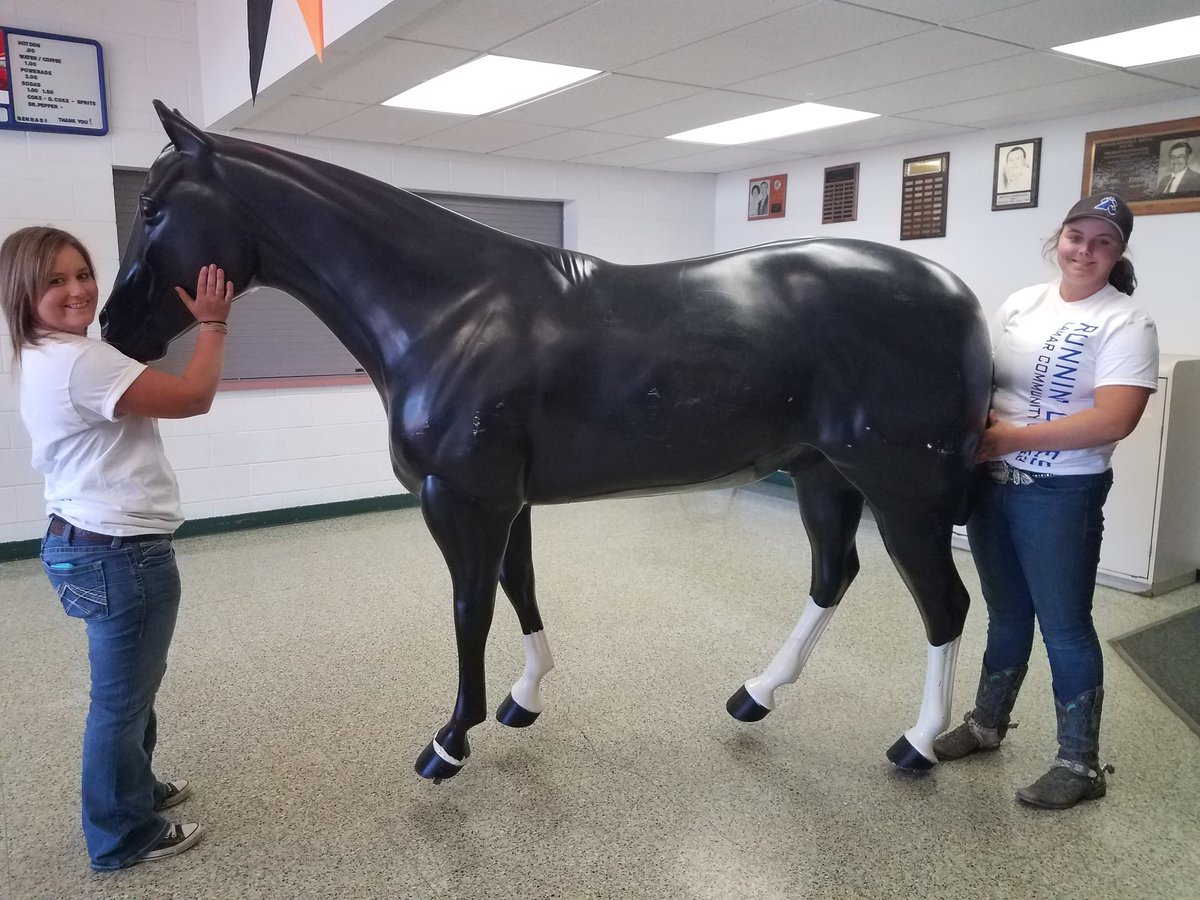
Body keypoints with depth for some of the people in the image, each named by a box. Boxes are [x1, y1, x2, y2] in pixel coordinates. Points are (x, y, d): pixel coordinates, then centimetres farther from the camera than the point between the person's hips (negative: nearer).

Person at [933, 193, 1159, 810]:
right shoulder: (1020, 303, 8)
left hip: (1061, 497, -5)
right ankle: (986, 724, 35)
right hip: (991, 484, 6)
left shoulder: (1125, 323, -11)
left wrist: (1009, 438, -22)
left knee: (1065, 626, 4)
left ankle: (1080, 764, 20)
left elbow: (1114, 420, -22)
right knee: (1007, 615, 18)